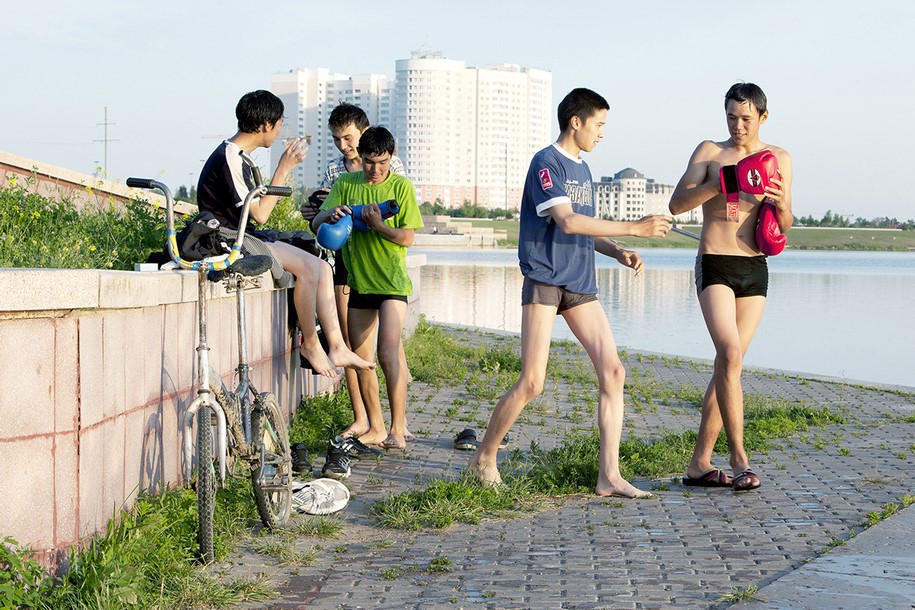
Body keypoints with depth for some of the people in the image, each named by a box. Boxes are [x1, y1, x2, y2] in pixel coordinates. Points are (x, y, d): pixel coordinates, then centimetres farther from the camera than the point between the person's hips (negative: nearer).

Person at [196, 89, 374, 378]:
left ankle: (337, 347, -2)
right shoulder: (228, 158, -17)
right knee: (306, 266, -23)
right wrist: (284, 168, -17)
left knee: (321, 267, 0)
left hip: (245, 238, 10)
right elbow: (259, 214, -20)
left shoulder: (239, 156, 14)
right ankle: (310, 344, -8)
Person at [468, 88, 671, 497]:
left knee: (613, 372, -4)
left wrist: (618, 253, 7)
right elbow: (566, 221, -20)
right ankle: (484, 458, 10)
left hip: (580, 285, 8)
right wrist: (633, 228, -22)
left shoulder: (582, 169, 19)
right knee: (532, 383, -10)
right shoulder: (546, 163, -7)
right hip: (544, 281, -8)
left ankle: (609, 477, -3)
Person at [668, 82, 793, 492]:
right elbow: (677, 204, -6)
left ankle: (699, 464, 10)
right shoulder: (709, 152, 2)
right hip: (714, 265, -4)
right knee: (730, 353, -21)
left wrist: (781, 204, -12)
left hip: (755, 270, 4)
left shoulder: (779, 159, 11)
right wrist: (720, 184, -20)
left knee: (728, 364, 4)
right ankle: (738, 458, -17)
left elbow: (784, 227, 11)